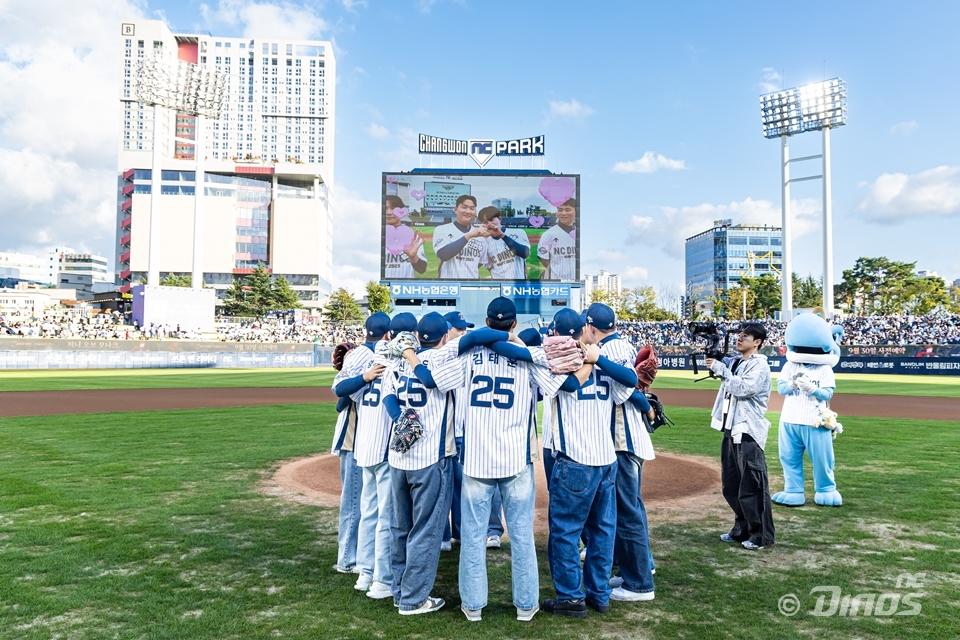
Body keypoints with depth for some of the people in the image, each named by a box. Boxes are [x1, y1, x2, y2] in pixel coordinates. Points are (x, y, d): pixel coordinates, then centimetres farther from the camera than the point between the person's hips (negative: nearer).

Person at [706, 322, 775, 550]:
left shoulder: (759, 365, -10)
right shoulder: (733, 361, 14)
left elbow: (743, 389, -21)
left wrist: (720, 369, -17)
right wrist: (714, 359, -4)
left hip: (748, 433, -8)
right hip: (730, 430, 9)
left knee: (752, 487, -5)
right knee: (730, 485, 15)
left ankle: (761, 536, 6)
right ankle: (742, 529, 28)